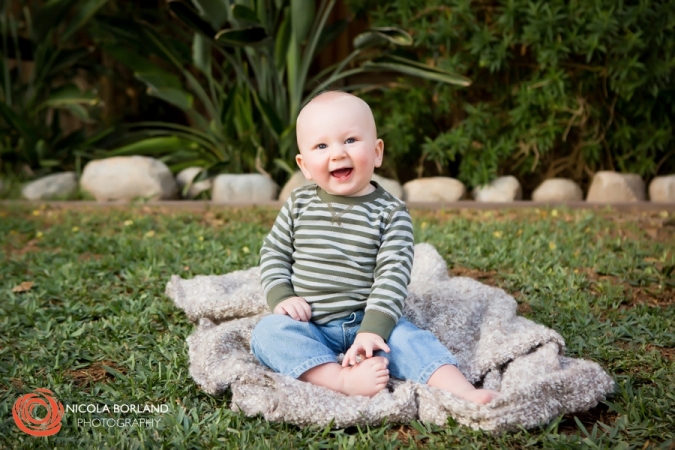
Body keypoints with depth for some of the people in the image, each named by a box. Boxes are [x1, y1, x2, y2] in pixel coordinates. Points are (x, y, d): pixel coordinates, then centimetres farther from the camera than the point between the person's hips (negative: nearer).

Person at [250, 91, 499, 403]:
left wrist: (372, 330, -23)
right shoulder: (299, 205, 4)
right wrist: (281, 297, -6)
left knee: (408, 337, -28)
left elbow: (393, 275, -11)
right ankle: (343, 381, -39)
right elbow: (274, 253, 12)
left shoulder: (390, 213, -4)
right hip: (307, 327, 2)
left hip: (368, 322, -1)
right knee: (268, 331, -25)